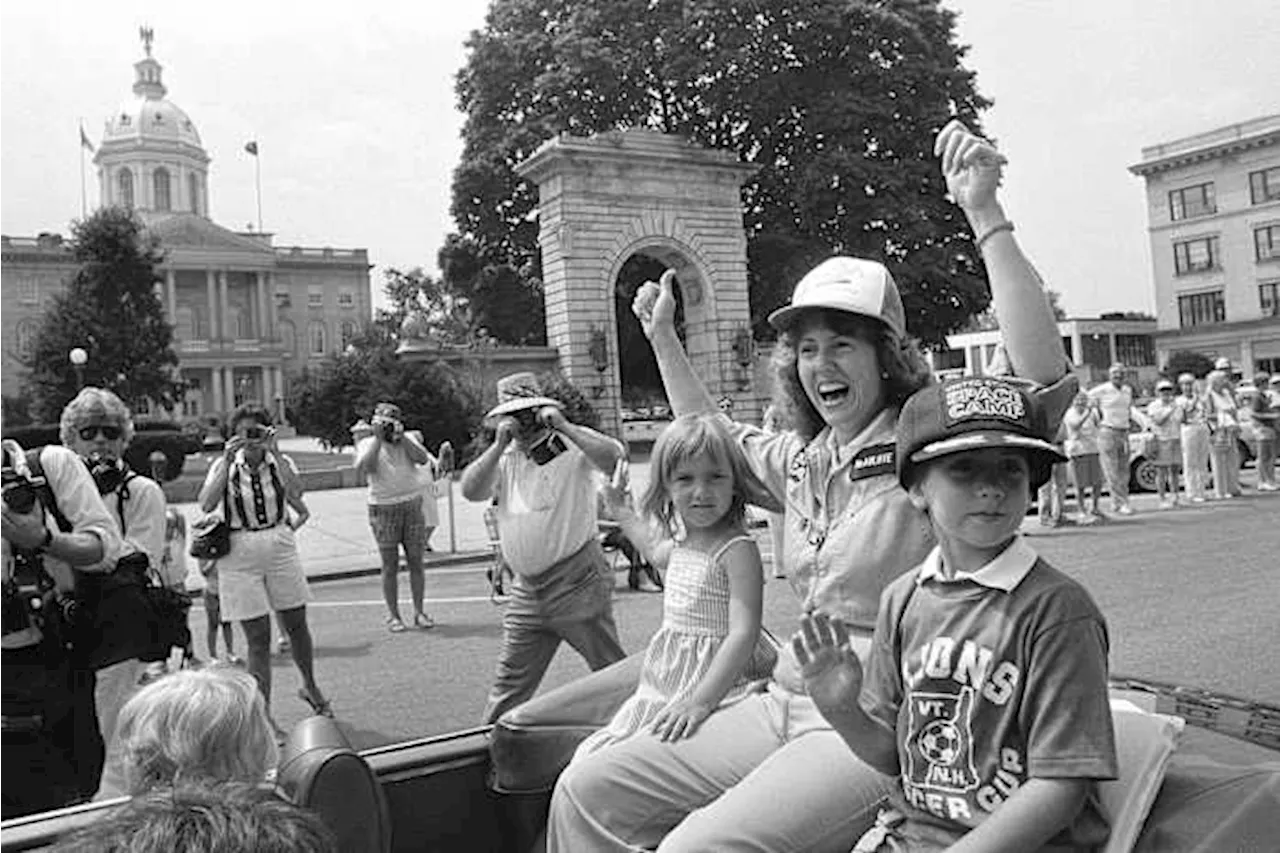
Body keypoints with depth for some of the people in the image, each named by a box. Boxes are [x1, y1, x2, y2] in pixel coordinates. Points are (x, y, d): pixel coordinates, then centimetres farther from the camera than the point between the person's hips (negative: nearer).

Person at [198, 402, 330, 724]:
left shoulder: (280, 462, 1)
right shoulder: (224, 465, 0)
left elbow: (296, 493, -21)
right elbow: (206, 505, -17)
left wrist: (274, 452, -22)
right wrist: (227, 461, -20)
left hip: (280, 550, 2)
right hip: (240, 556, -1)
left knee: (296, 626, 13)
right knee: (258, 638, -1)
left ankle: (310, 686, 38)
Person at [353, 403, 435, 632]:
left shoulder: (408, 440, 9)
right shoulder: (367, 444, 2)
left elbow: (423, 459, -9)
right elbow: (364, 467, -17)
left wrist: (400, 437, -11)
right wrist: (378, 438, -14)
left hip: (412, 505, 2)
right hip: (383, 509, -2)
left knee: (415, 563, 4)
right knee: (390, 566, 1)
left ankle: (419, 612, 13)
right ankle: (393, 615, 9)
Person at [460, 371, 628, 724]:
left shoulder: (573, 445, -3)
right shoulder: (504, 458, 11)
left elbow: (614, 458, -22)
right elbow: (471, 491, -3)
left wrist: (563, 426, -21)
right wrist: (499, 446, -11)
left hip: (578, 581, -5)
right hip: (526, 588, 5)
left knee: (612, 669, 5)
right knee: (509, 681, 13)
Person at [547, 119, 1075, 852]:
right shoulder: (802, 460, 12)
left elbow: (1044, 378, -29)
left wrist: (986, 215, -31)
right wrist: (662, 336, 27)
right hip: (785, 704, 8)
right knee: (587, 792, 3)